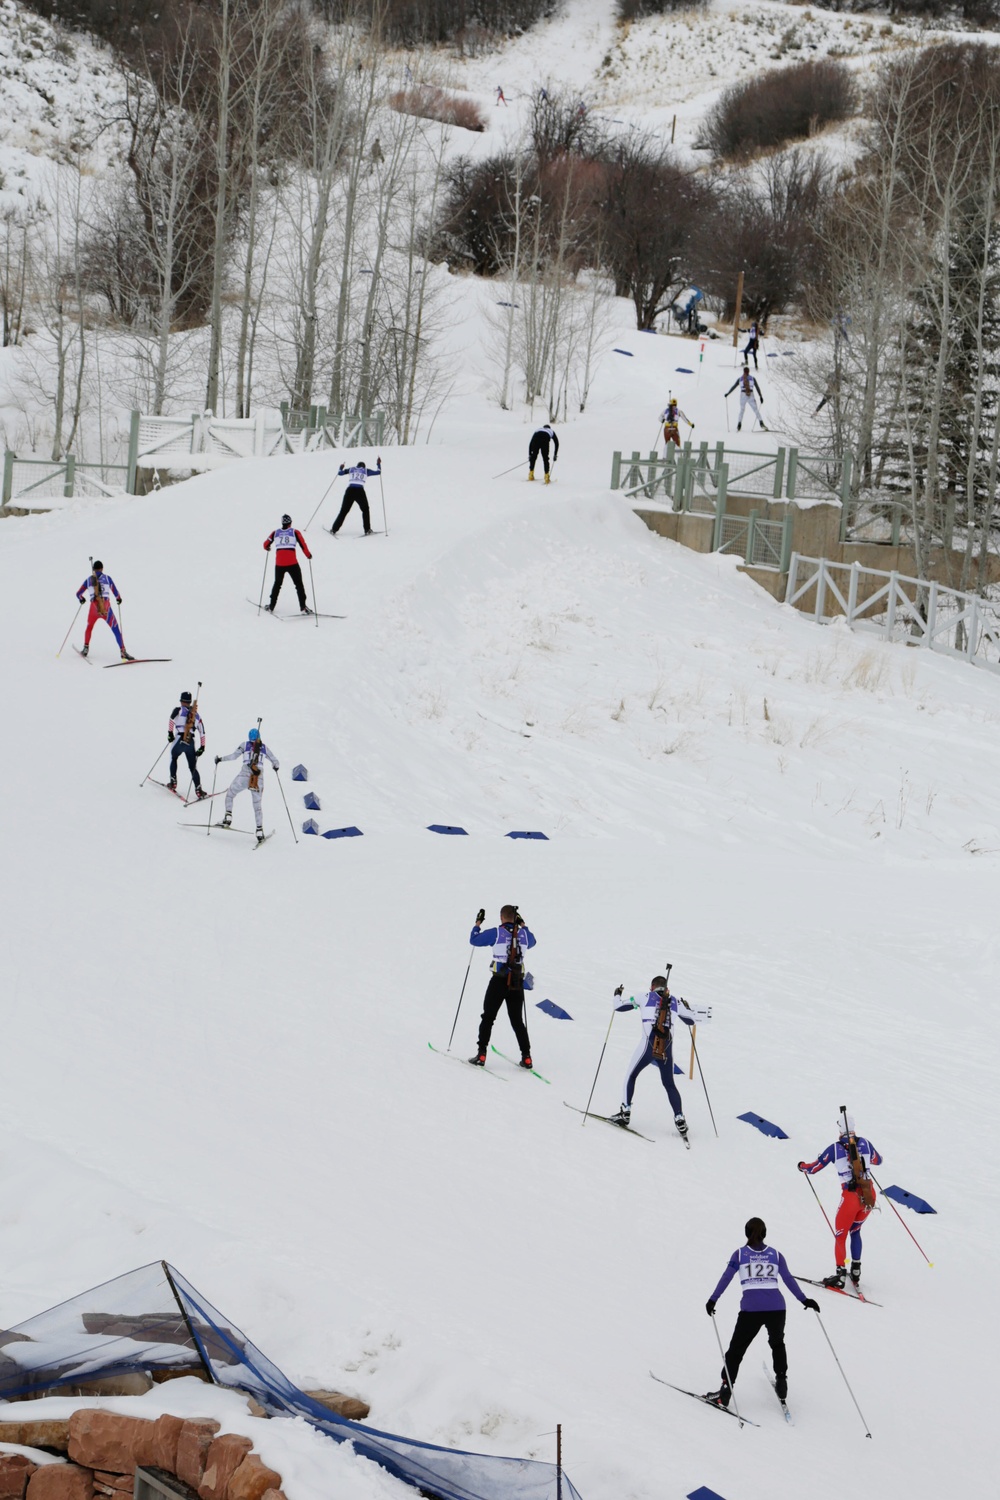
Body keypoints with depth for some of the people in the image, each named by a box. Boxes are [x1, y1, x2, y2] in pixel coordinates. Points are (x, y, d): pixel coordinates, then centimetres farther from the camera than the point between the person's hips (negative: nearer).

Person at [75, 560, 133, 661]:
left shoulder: (88, 580, 15)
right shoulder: (107, 578, 10)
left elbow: (78, 594, 21)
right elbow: (116, 593, 9)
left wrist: (81, 599, 43)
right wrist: (118, 599, 31)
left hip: (94, 608, 2)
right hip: (106, 607, -2)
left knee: (89, 628, 29)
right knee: (116, 630, 1)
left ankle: (86, 649, 31)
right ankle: (123, 652, -11)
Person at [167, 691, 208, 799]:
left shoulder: (178, 710, 6)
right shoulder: (197, 714, 17)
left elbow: (172, 720, -16)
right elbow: (202, 732, 15)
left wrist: (170, 733, -8)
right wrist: (202, 747, 18)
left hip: (179, 740, -2)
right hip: (191, 743, 2)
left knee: (173, 759, 27)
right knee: (193, 767, 8)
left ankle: (173, 782, 19)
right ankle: (198, 789, -7)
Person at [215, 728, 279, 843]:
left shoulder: (245, 744, 9)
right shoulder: (264, 747, 15)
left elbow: (234, 756, 1)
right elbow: (274, 761, 18)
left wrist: (221, 759, 12)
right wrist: (276, 766, 39)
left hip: (245, 776, -2)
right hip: (259, 778, 2)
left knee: (230, 794, 19)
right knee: (257, 805, 12)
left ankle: (228, 817, 3)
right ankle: (259, 830, 2)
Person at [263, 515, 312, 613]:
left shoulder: (275, 533, 9)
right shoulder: (295, 532, 3)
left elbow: (266, 545, 18)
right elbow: (303, 545, -4)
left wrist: (267, 548, 40)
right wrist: (309, 555, 11)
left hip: (279, 564, 3)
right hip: (292, 563, -3)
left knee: (277, 584, 21)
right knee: (299, 584, 5)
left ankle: (271, 607, 24)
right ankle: (303, 607, -5)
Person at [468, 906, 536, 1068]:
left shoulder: (496, 933, -8)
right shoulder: (523, 933, 4)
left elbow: (474, 940, 2)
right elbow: (532, 942, 28)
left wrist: (477, 924, 16)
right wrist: (522, 925, 34)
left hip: (499, 981, -3)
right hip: (517, 982, 3)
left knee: (488, 1017, 6)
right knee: (517, 1020, 13)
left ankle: (481, 1054, -1)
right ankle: (526, 1057, 8)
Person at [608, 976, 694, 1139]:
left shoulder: (645, 997, 9)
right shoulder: (675, 1001, 16)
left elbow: (618, 1007, 13)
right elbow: (690, 1021, 29)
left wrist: (617, 996, 35)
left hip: (649, 1043, -3)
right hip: (667, 1047, 3)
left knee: (631, 1075, 16)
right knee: (669, 1084, 16)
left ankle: (625, 1112, 7)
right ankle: (680, 1120, 6)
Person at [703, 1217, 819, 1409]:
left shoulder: (740, 1254, 8)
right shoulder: (775, 1254, 12)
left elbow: (725, 1278, 1)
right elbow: (789, 1280, 8)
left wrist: (712, 1300, 2)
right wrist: (804, 1300, 13)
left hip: (751, 1309, -2)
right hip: (776, 1308, 2)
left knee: (736, 1349, 7)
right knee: (777, 1343, 29)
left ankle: (725, 1390, -1)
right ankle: (781, 1382, 26)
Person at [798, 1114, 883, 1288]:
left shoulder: (835, 1148, -5)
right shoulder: (865, 1142, 4)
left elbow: (813, 1168, 3)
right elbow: (878, 1161, 24)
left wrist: (802, 1166, 25)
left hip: (851, 1197, -4)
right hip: (869, 1195, 4)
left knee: (840, 1235, 9)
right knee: (855, 1231, 25)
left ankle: (840, 1275, 2)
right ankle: (856, 1271, 22)